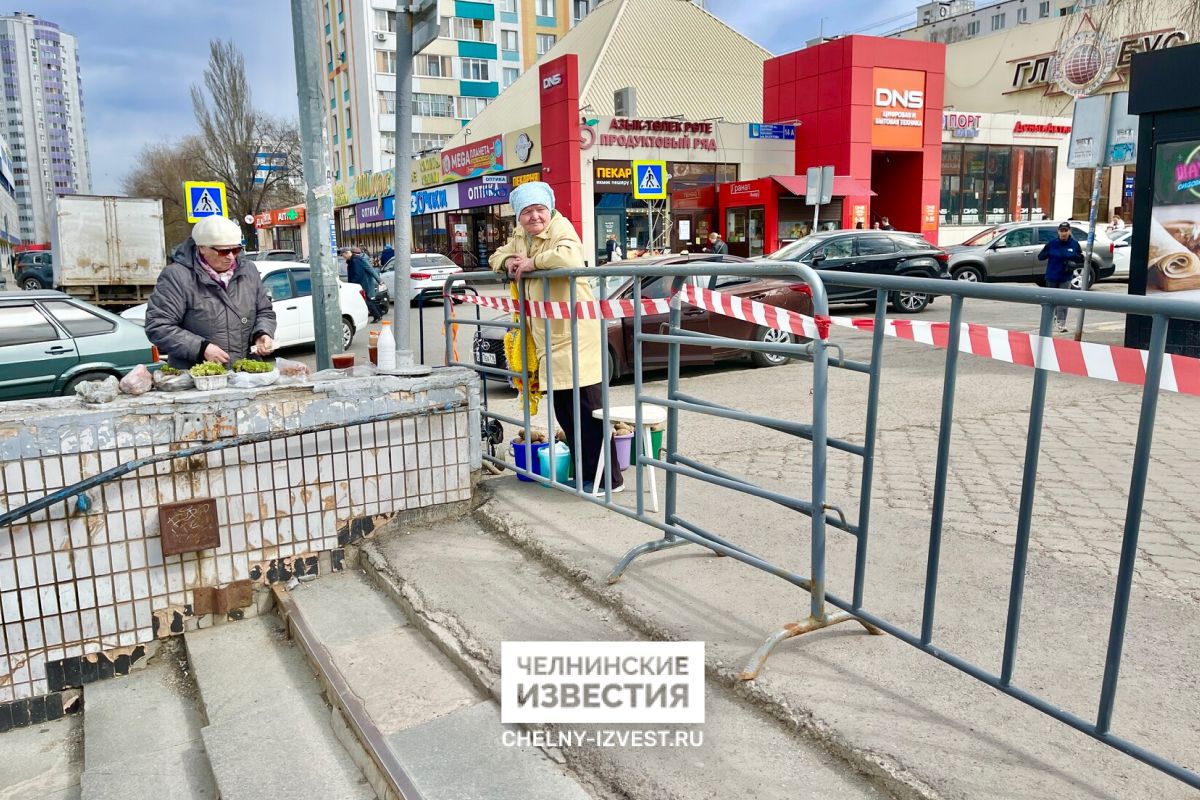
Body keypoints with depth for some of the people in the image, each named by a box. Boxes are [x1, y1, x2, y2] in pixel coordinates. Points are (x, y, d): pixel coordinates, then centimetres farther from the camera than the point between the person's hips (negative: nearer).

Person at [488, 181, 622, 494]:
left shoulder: (561, 230, -11)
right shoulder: (520, 236, 16)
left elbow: (569, 257, -32)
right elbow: (496, 257, 29)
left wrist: (531, 262, -19)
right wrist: (507, 262, 5)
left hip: (575, 334, -9)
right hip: (547, 337, 9)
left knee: (587, 409, -9)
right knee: (563, 409, 13)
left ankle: (609, 477, -1)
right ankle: (585, 472, 24)